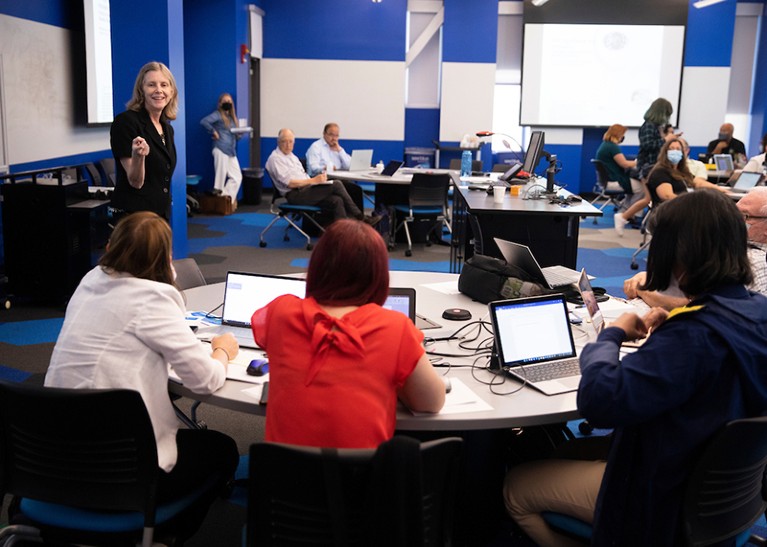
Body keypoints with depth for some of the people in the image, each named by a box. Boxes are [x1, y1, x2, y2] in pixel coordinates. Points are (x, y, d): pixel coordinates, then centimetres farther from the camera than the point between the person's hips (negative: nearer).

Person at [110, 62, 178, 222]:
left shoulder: (168, 129, 11)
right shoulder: (125, 122, -10)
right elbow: (136, 182, -13)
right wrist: (138, 155, -32)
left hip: (162, 214, 7)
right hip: (133, 216, -7)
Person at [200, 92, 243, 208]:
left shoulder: (232, 117, 21)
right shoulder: (218, 114, -2)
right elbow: (204, 121, -18)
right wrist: (214, 132, -11)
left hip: (231, 151, 8)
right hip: (221, 149, -8)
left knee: (237, 177, 3)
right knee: (221, 176, -4)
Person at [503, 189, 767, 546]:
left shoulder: (694, 334, -35)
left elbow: (599, 399, -37)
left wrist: (613, 334, -20)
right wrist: (674, 323, 2)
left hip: (664, 495, -9)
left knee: (515, 487, 9)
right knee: (565, 451, 29)